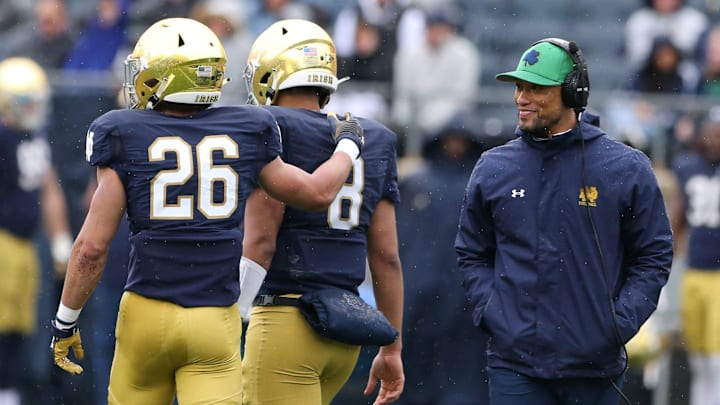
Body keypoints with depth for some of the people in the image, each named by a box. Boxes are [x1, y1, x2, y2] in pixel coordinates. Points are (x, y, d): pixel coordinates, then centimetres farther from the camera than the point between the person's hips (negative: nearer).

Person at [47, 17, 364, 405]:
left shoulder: (125, 139, -3)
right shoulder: (243, 135, 3)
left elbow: (92, 246, -6)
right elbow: (318, 192, 15)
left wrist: (65, 322, 5)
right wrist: (347, 145, 35)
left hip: (147, 315, -1)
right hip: (215, 322, 1)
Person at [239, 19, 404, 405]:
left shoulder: (272, 132, -6)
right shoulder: (374, 143, 13)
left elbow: (261, 243, -12)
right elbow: (387, 256, 12)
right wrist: (392, 350, 16)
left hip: (286, 319, -7)